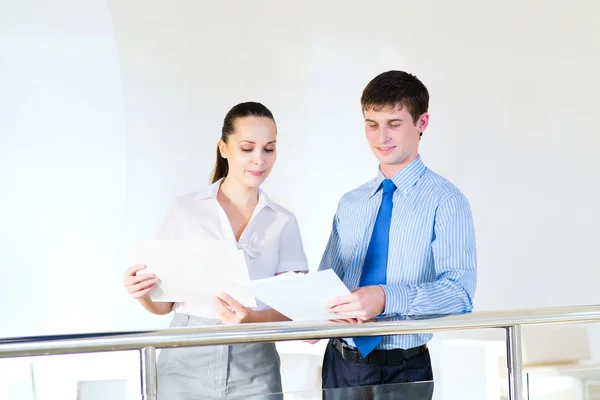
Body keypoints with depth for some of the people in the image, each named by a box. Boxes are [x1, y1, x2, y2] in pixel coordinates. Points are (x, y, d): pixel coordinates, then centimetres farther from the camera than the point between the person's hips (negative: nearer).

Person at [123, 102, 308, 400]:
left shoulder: (283, 223, 5)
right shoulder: (185, 211, 2)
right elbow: (164, 302, 4)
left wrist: (251, 318, -21)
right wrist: (144, 293, -17)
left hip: (254, 372, 1)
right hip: (187, 367, -1)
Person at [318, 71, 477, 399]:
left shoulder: (445, 201, -7)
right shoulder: (349, 204, 10)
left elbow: (458, 290, -19)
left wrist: (386, 298, -34)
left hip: (404, 371, -4)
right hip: (341, 363, 4)